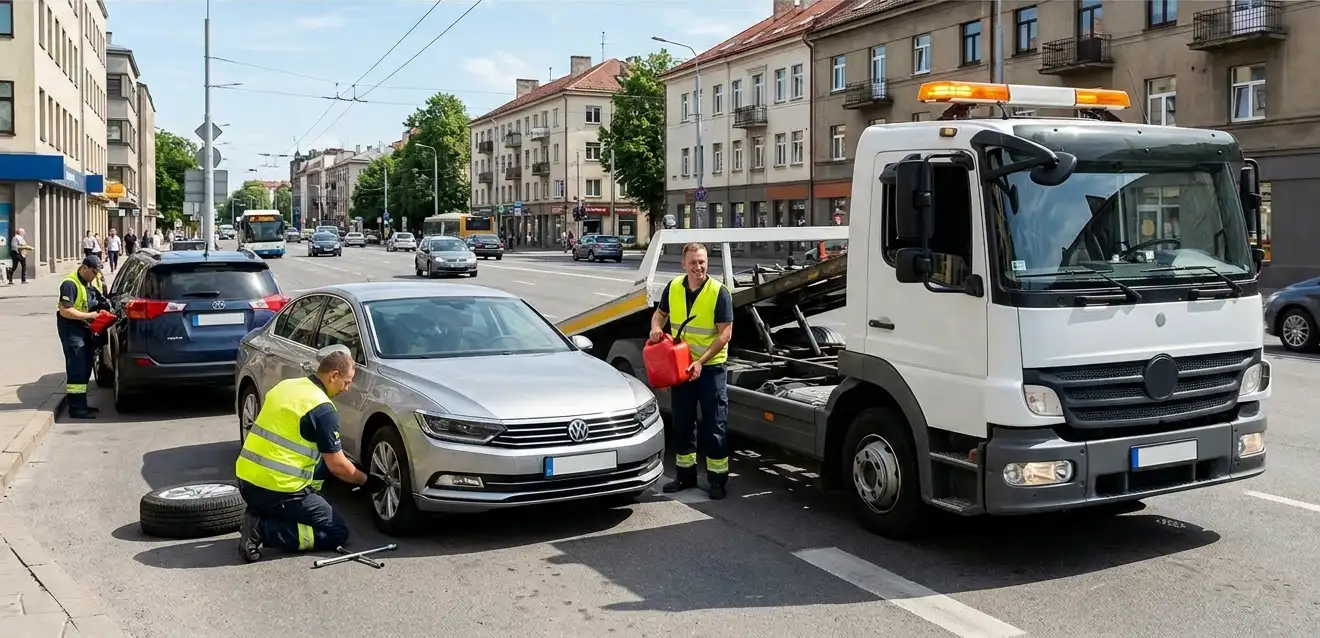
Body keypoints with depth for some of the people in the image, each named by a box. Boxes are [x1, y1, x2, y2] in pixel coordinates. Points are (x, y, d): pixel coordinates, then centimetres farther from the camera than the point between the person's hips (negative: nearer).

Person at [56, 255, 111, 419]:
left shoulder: (91, 282, 9)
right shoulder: (70, 284, -18)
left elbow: (99, 302, 23)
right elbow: (65, 311, -24)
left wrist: (101, 312, 4)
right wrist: (89, 315, -21)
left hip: (84, 328, 9)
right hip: (71, 328, -9)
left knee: (86, 368, 12)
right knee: (77, 369, -10)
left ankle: (80, 404, 21)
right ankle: (76, 408, -9)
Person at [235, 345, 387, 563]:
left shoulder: (286, 385, 10)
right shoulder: (323, 409, -13)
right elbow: (337, 466, -8)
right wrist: (365, 481, 11)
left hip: (246, 480, 8)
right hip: (277, 489, -8)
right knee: (337, 533, 4)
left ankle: (263, 513, 12)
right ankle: (263, 528, -10)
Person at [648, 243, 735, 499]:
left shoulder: (719, 293, -14)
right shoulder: (673, 288, 0)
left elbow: (725, 333, -15)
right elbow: (660, 313, 16)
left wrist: (701, 361, -22)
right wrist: (656, 328, -8)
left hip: (710, 367, -5)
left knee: (714, 426, 0)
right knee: (682, 422, 13)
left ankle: (718, 478, 9)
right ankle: (685, 473, 26)